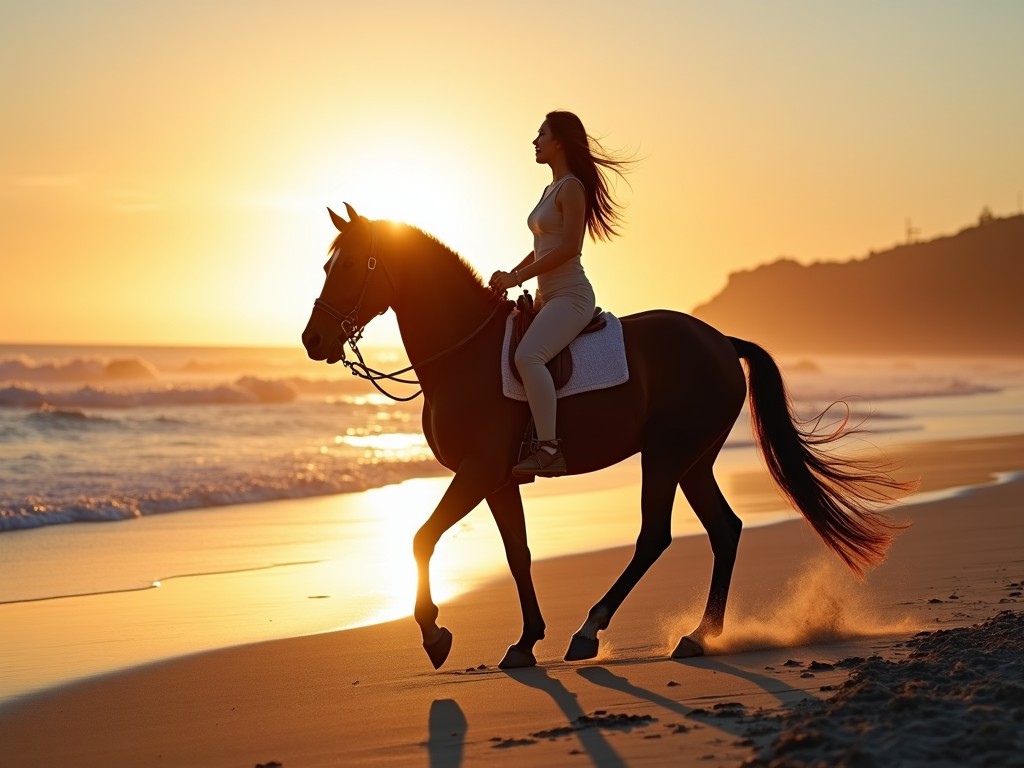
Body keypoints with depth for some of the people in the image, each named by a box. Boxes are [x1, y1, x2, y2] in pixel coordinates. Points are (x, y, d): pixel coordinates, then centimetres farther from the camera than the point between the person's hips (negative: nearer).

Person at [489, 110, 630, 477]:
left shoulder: (571, 187, -10)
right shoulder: (551, 190, 19)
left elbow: (569, 247, -19)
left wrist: (517, 277, -17)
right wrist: (510, 275, 9)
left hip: (570, 296, -11)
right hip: (548, 297, 11)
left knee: (527, 355, -32)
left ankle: (549, 448, -36)